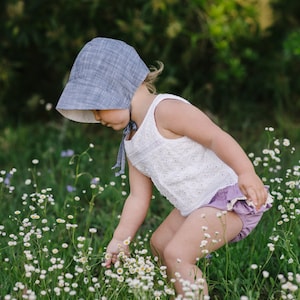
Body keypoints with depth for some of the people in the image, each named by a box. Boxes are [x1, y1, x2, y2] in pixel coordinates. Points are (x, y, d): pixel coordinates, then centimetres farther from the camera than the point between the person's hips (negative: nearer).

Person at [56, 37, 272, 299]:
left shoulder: (166, 109, -17)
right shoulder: (132, 143, 13)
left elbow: (217, 137, -25)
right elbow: (138, 197, 15)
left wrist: (247, 173, -37)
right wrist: (120, 239, 8)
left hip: (230, 196, -11)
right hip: (197, 205, 11)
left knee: (177, 254, -22)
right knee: (160, 242, 25)